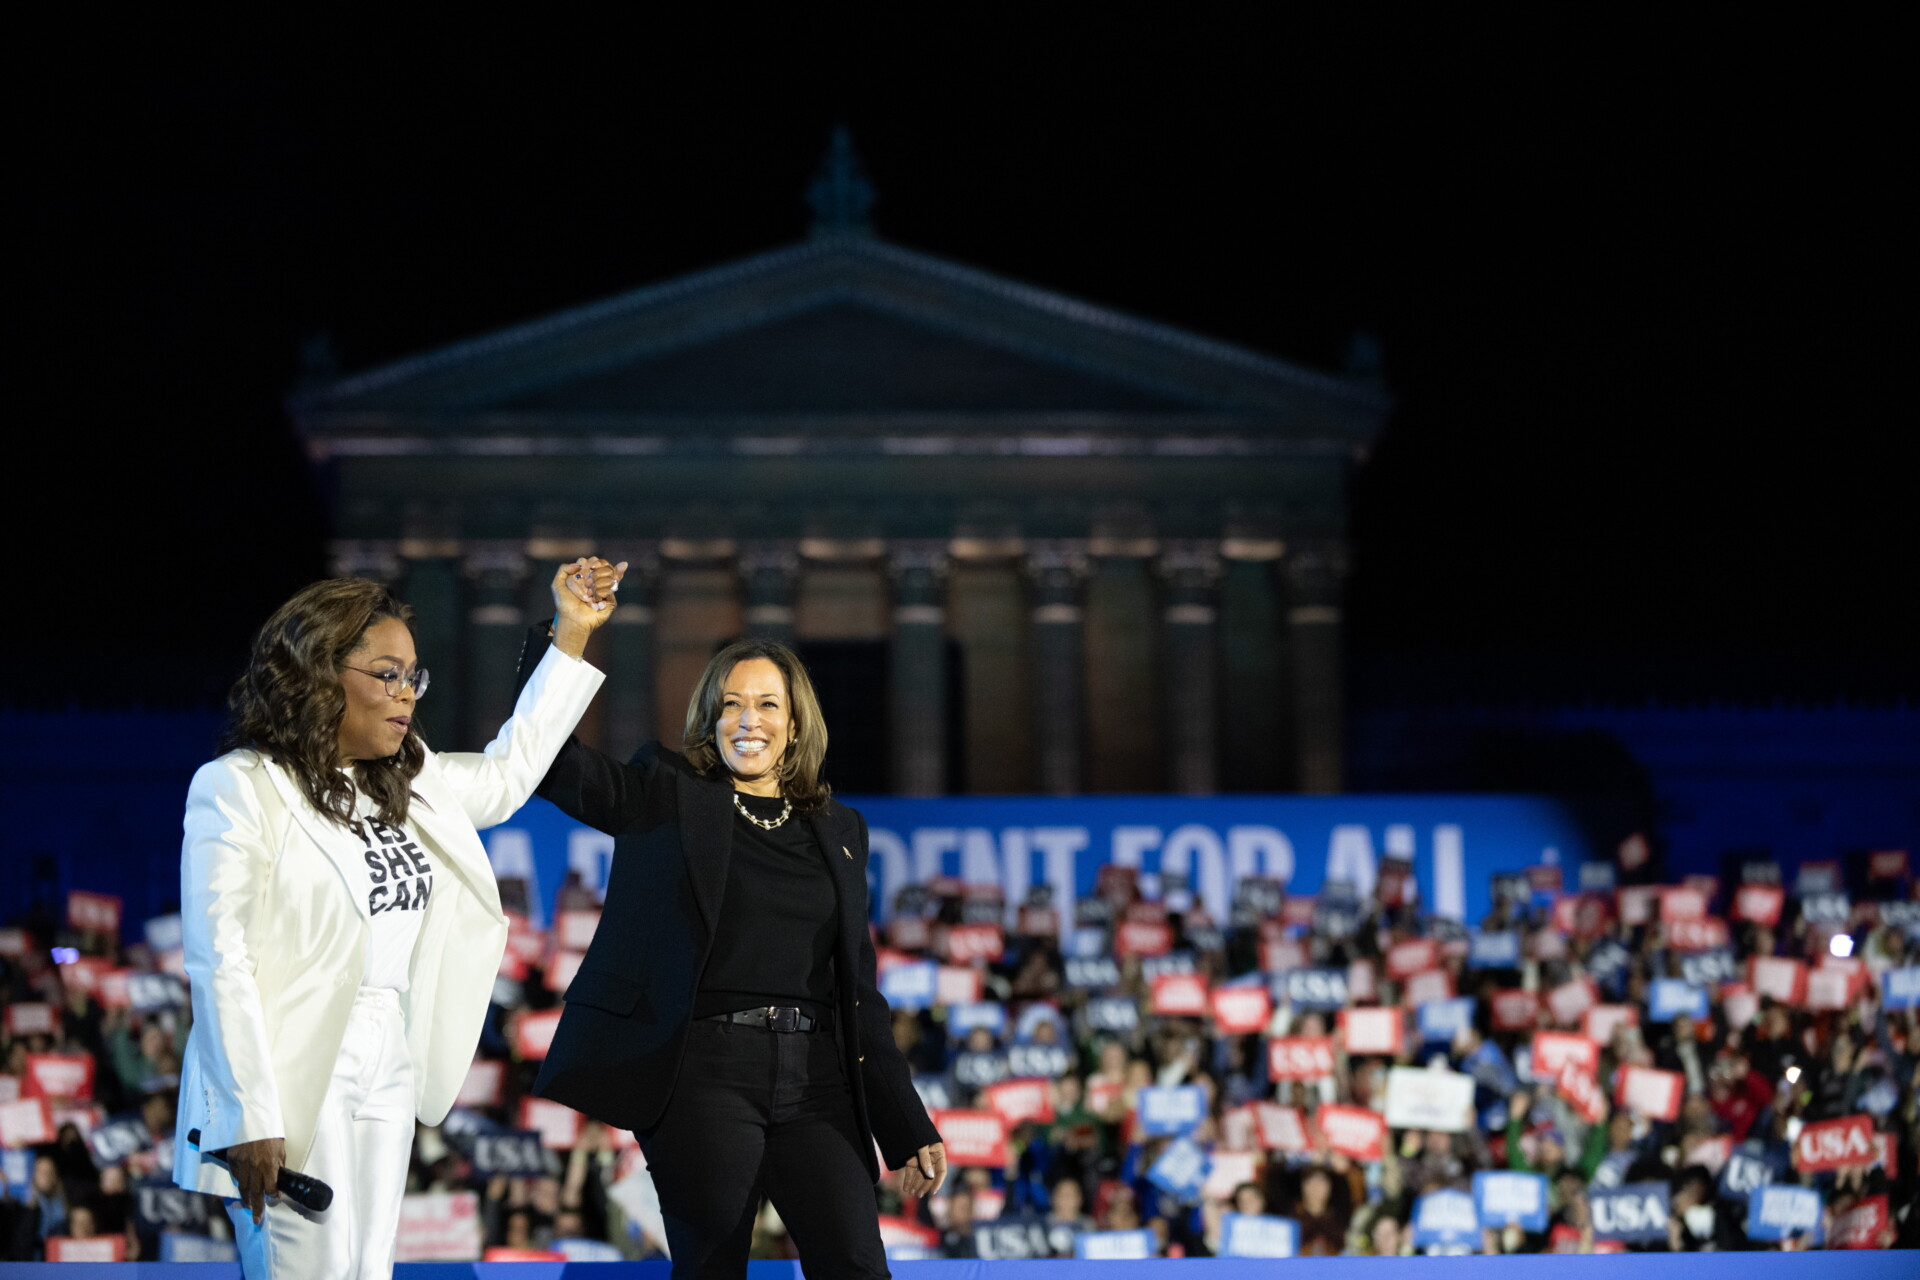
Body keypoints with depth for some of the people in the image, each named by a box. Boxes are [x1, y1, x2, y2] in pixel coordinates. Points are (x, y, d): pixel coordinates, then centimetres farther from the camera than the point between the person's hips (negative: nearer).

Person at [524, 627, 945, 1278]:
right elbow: (555, 763, -7)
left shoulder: (838, 829, 16)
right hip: (705, 1072, -3)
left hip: (815, 1078, 3)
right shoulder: (666, 797, 7)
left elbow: (859, 987, 17)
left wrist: (908, 1129, 13)